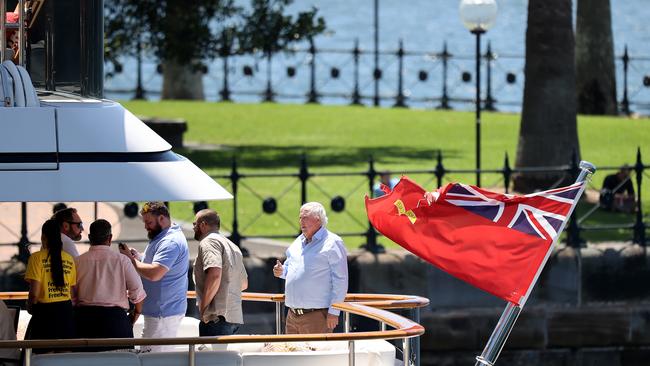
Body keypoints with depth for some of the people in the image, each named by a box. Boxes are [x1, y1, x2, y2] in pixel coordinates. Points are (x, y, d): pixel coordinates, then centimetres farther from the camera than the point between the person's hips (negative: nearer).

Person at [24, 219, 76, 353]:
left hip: (45, 311, -4)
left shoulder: (37, 258, -8)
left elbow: (34, 292, -11)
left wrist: (30, 307, 8)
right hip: (66, 313, 4)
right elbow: (73, 293, 7)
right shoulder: (69, 259, 5)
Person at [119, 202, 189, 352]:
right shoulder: (160, 238, 17)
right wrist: (138, 257, 4)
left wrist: (132, 260, -15)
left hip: (163, 314, -11)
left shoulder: (170, 242, -19)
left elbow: (154, 274, -28)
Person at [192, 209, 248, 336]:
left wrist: (203, 307, -15)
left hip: (216, 316, -10)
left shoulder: (208, 241, -6)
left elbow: (215, 274, -22)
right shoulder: (232, 246, 24)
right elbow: (244, 284, 31)